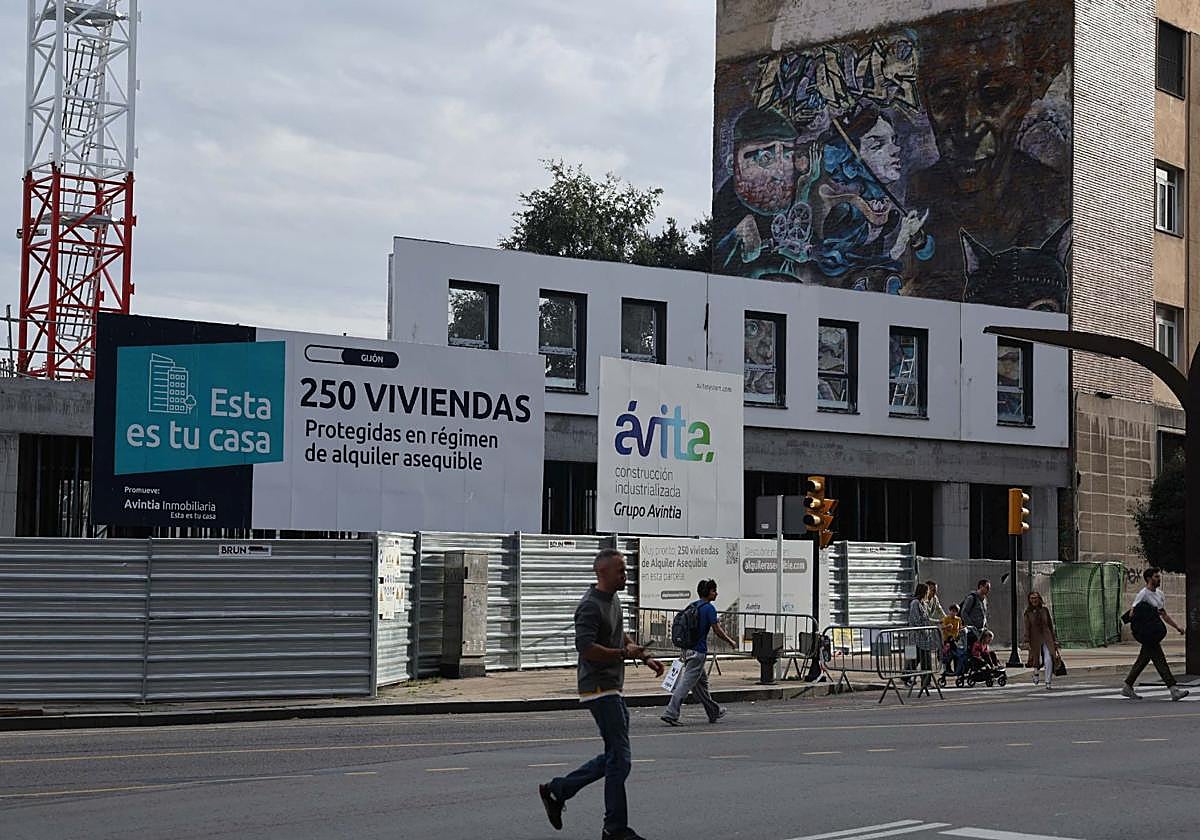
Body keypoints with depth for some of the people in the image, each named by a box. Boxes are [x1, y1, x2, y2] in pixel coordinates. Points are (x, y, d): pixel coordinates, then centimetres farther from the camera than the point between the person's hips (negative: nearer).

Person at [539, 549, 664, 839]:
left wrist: (644, 656, 20)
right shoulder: (591, 606, -17)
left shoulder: (613, 599, 15)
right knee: (620, 759, -7)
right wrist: (624, 653, -22)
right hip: (599, 689, -10)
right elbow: (585, 647, -28)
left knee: (614, 757, 14)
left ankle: (557, 790, 20)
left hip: (612, 689, 10)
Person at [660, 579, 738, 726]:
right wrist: (731, 642, 3)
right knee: (686, 683, -9)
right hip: (698, 651, -9)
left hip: (687, 649, 9)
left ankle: (714, 712, 30)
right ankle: (671, 713, -15)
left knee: (701, 681, 18)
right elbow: (717, 630, -13)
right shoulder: (709, 608, -11)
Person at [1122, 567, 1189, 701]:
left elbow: (1164, 615, 25)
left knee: (1143, 660, 13)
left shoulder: (1160, 595, 17)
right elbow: (1132, 612, -17)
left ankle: (1127, 687, 20)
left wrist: (1177, 626, 15)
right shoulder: (1143, 594, -11)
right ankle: (1173, 689, -16)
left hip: (1154, 634, 10)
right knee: (1160, 659, -12)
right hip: (1147, 634, -10)